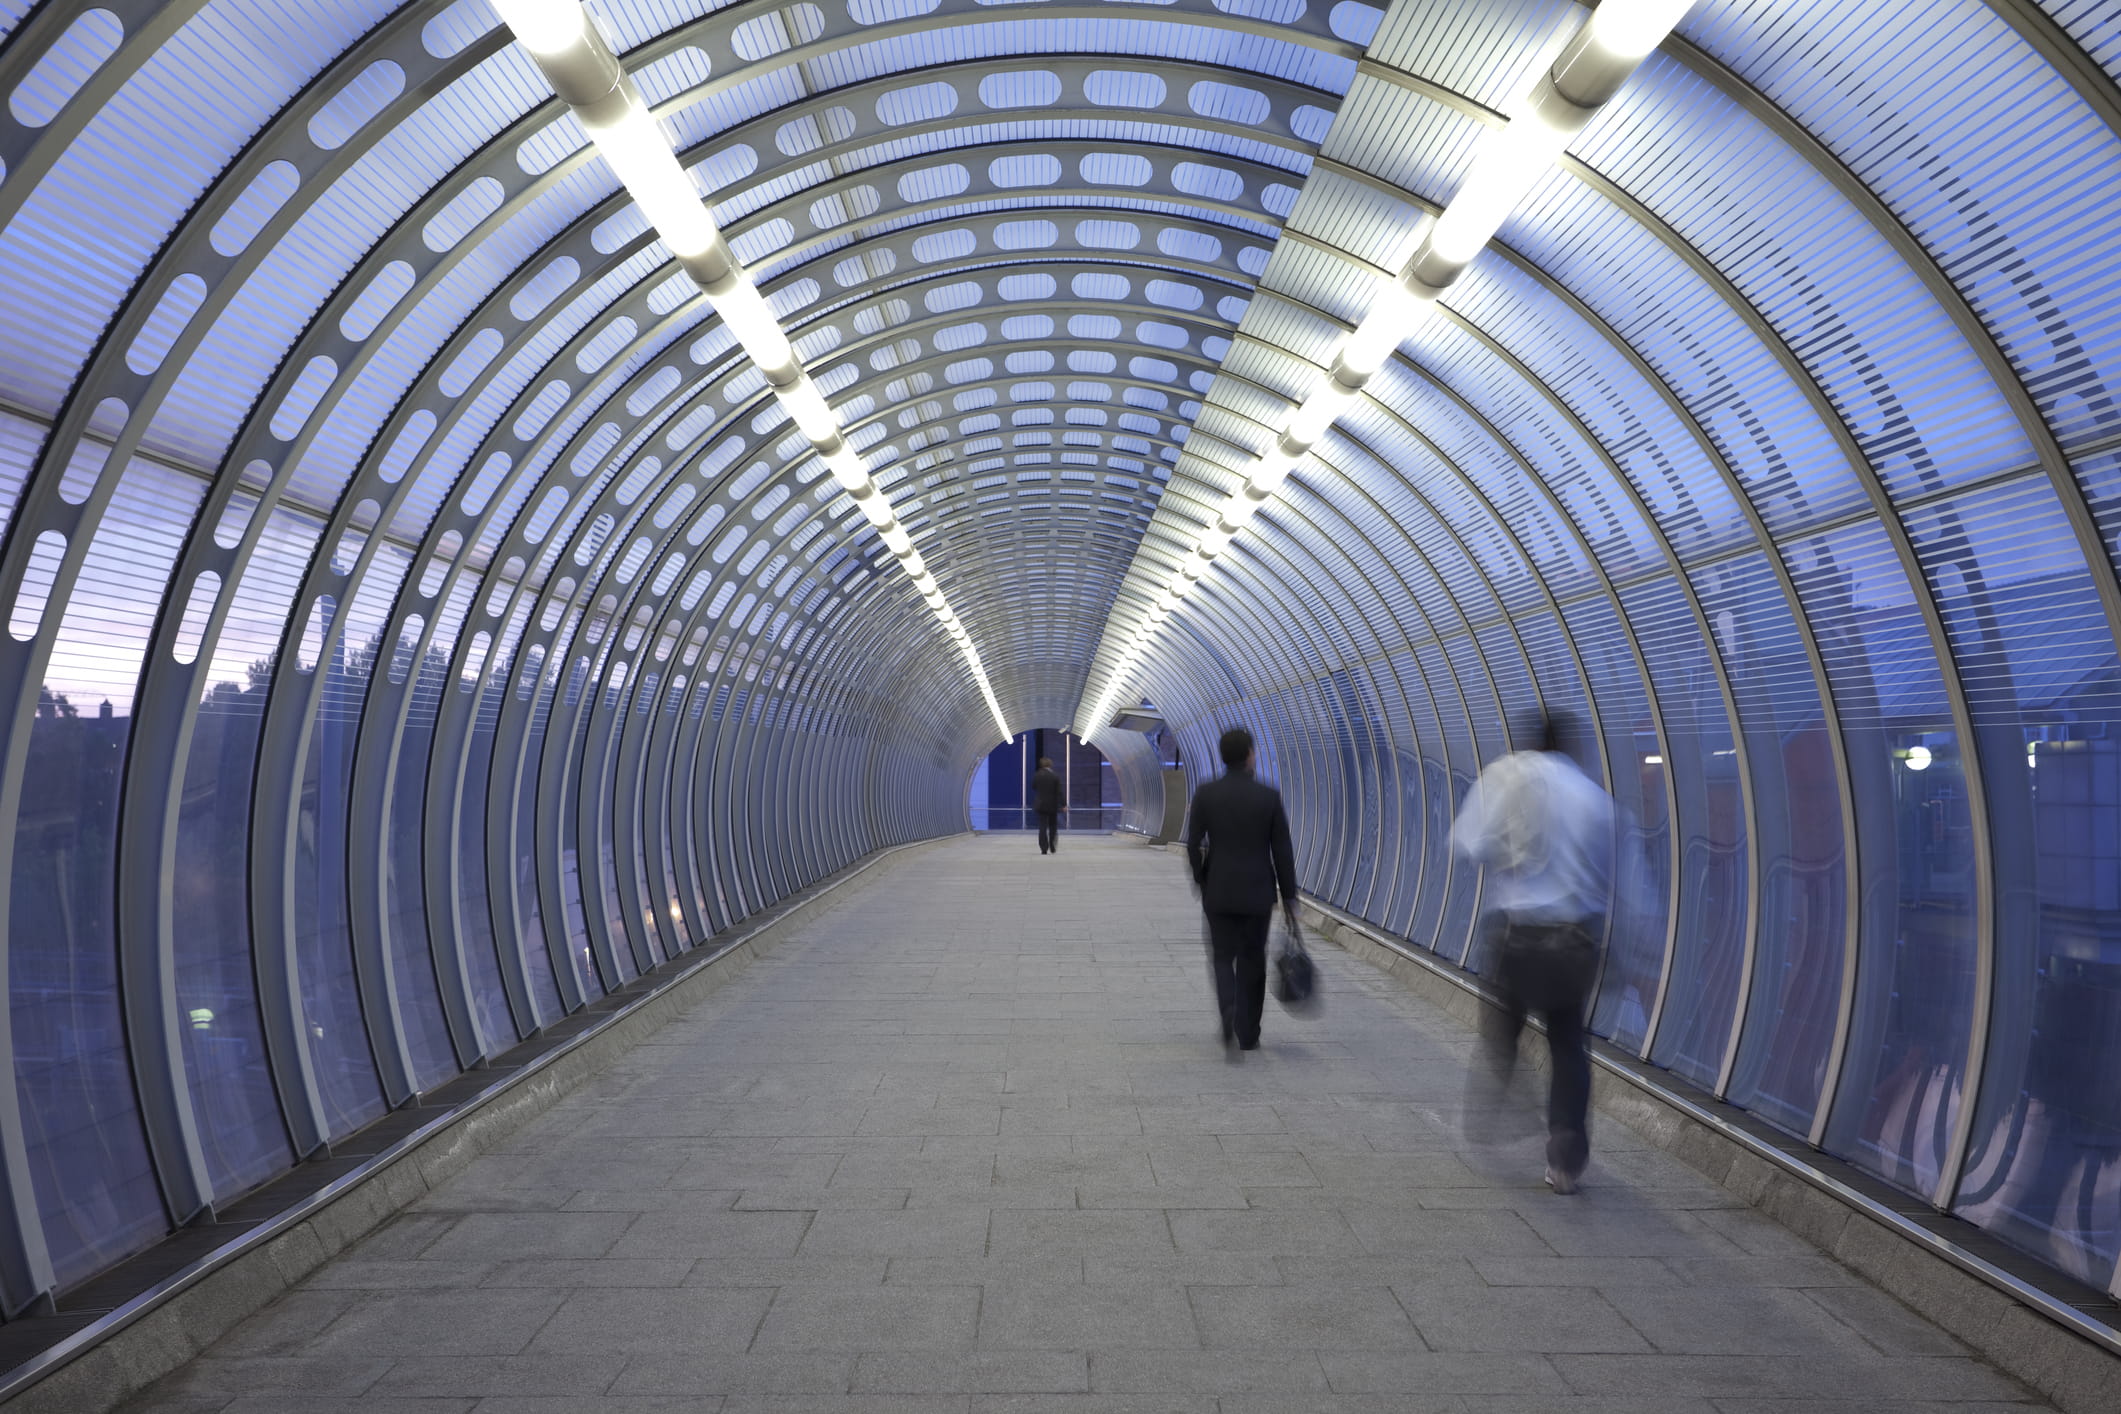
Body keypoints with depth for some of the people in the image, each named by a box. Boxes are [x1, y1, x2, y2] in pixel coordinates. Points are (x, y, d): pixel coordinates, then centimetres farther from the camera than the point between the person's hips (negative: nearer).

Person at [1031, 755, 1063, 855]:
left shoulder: (1036, 775, -6)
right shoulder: (1055, 777, -11)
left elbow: (1033, 788, 6)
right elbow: (1058, 792, -9)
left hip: (1040, 804, 1)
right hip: (1052, 805, -1)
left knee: (1042, 827, 3)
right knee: (1053, 827, 14)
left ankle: (1044, 848, -4)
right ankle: (1052, 848, 11)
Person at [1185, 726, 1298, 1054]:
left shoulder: (1205, 794, -7)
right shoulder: (1269, 796, -8)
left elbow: (1193, 845, -4)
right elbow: (1282, 852, -6)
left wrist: (1201, 884, 12)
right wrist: (1289, 897, 2)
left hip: (1219, 892, 0)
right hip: (1258, 892, 0)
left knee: (1223, 958, 12)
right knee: (1251, 962, 15)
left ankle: (1230, 1017, -13)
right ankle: (1248, 1034, 19)